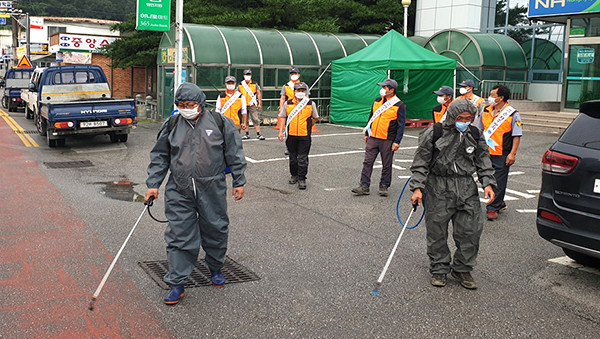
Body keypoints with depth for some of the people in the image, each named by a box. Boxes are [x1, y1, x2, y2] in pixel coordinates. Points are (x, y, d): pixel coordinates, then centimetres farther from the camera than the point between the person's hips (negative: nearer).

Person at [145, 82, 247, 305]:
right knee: (179, 235, -1)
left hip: (212, 190, -1)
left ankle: (216, 269, 38)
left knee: (215, 231, 12)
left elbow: (234, 154, 4)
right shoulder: (171, 125, 5)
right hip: (179, 192, 1)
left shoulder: (220, 123, -2)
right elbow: (160, 157, 12)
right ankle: (177, 284, 8)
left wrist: (239, 182, 3)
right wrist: (153, 184, 6)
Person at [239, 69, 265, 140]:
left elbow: (259, 94, 5)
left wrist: (259, 104, -1)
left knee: (255, 119, -6)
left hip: (252, 105, -3)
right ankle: (247, 134, 16)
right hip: (243, 105, 3)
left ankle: (258, 134, -4)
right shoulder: (240, 85, 9)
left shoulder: (255, 84, 5)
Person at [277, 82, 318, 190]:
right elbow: (283, 118, 9)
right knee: (293, 157, 14)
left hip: (304, 136, -2)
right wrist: (281, 132, 4)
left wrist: (307, 127, 7)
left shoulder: (311, 104, 1)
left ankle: (302, 179, 6)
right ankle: (294, 175, 30)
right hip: (291, 136, 2)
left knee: (303, 159, -1)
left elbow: (315, 118, 13)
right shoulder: (288, 103, 3)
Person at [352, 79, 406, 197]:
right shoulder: (377, 102, 12)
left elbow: (401, 125, -6)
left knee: (387, 165, 6)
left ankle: (384, 186, 19)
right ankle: (364, 186, 4)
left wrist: (397, 141, -12)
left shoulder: (399, 106, -4)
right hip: (372, 138, 4)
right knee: (367, 162, 0)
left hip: (387, 141, -4)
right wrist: (366, 134, 17)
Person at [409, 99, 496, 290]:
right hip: (438, 188, -3)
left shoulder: (474, 135, 7)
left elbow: (483, 161, 16)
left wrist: (488, 183, 3)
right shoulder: (434, 133, -5)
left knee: (471, 229, 2)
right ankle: (439, 270, 20)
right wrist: (417, 187, -11)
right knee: (437, 231, 3)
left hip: (466, 188, 3)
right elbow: (421, 163, -4)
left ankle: (462, 269, 20)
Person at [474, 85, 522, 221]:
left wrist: (512, 154, -15)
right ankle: (499, 203, 31)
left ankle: (493, 208, 5)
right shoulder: (486, 111, 8)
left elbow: (517, 136, -8)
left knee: (498, 182, -1)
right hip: (486, 153, 6)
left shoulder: (512, 114, -7)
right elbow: (479, 130, 19)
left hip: (502, 155, -6)